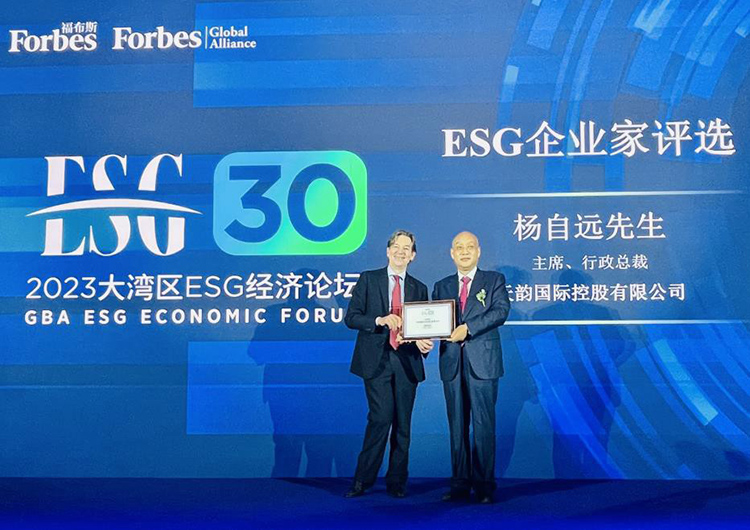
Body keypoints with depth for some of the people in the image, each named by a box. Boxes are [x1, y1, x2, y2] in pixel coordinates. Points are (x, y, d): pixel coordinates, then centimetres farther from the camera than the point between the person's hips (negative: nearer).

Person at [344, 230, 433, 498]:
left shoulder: (419, 288, 13)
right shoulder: (368, 279, 5)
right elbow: (351, 317, -1)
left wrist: (423, 342, -7)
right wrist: (380, 320, -16)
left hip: (407, 362, 3)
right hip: (376, 360, -3)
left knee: (402, 423, 6)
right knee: (381, 418, -11)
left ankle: (397, 482, 17)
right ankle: (362, 480, 2)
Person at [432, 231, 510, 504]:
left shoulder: (494, 280, 7)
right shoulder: (441, 286, 17)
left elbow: (501, 310, -9)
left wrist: (468, 328, -19)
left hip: (482, 363, -3)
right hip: (452, 364, 3)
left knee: (483, 426, -3)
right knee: (457, 427, 7)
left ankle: (484, 486, 5)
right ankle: (460, 484, 14)